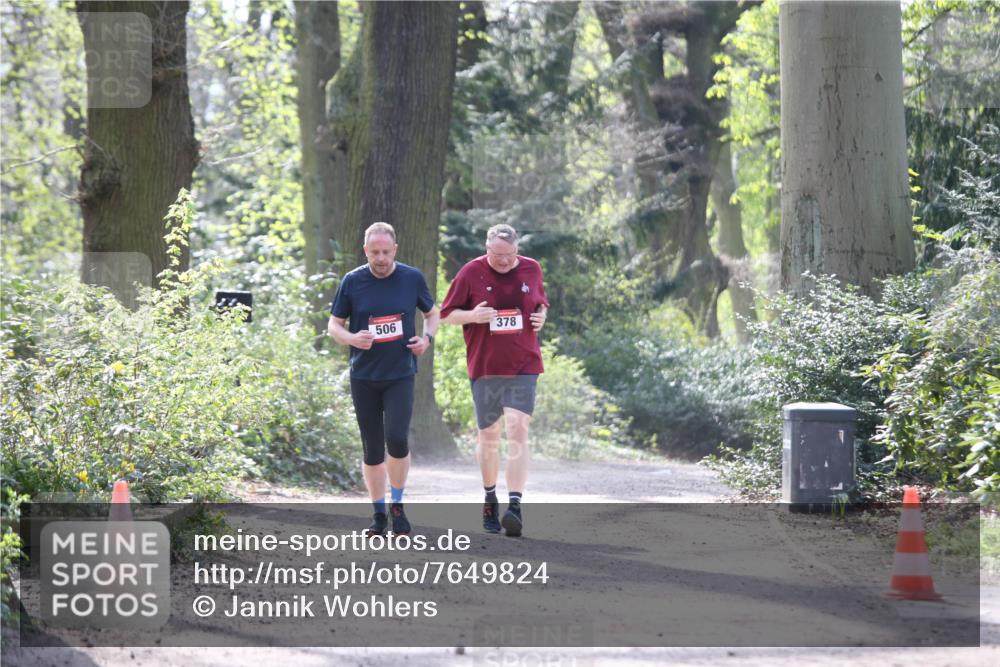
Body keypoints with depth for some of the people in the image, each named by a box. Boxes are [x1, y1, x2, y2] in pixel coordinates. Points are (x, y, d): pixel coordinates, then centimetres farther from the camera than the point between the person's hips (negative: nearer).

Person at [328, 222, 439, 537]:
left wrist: (427, 337, -5)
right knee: (372, 448, 4)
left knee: (396, 438, -17)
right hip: (364, 378, 1)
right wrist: (352, 339, -16)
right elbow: (333, 325, 5)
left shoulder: (412, 278, 0)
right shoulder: (352, 282, -2)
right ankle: (378, 514, 17)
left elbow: (432, 313, 15)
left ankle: (397, 504, 3)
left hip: (400, 375, -1)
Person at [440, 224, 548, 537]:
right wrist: (472, 316, -16)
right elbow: (447, 314, 3)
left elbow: (541, 302, 21)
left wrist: (542, 315, -2)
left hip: (523, 366, 0)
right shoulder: (470, 273, -3)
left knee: (518, 431, -14)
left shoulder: (531, 270, 4)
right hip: (484, 367, 0)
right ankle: (490, 500, 28)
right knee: (488, 435, 9)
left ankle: (515, 505, -20)